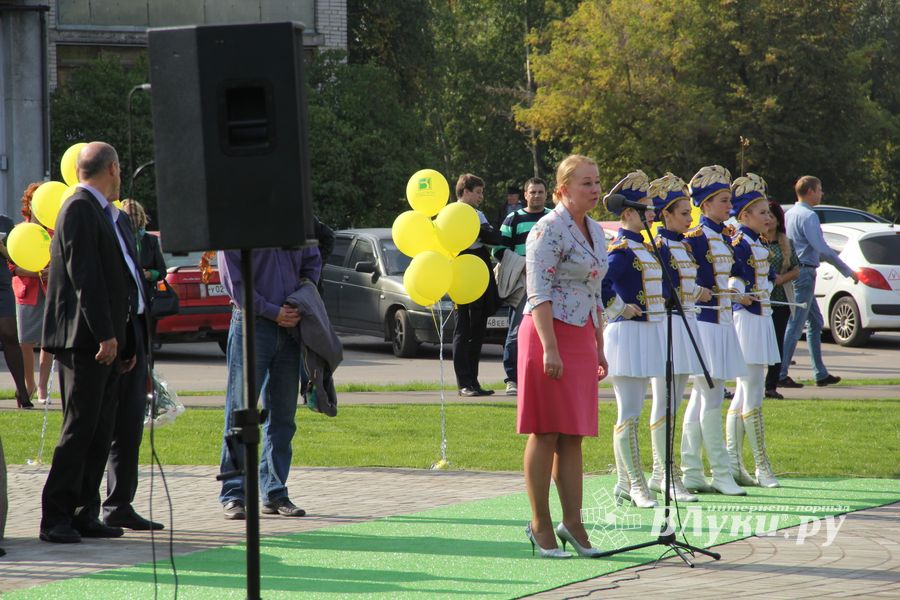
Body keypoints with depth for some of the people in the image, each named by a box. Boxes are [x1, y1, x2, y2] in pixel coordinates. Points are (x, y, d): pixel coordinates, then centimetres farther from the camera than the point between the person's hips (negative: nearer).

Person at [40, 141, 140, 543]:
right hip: (84, 341, -10)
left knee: (100, 433, 8)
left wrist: (123, 340, 20)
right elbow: (84, 276, -18)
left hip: (105, 340, 10)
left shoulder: (97, 211, 20)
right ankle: (56, 517, -7)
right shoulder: (80, 209, -10)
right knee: (80, 429, -10)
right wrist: (105, 334, -21)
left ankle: (79, 513, 11)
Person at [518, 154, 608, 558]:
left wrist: (599, 346, 19)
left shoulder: (595, 232, 15)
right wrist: (550, 348, -22)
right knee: (546, 433, -4)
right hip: (549, 333, -8)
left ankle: (572, 521, 10)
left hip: (581, 338, 8)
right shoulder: (549, 230, -12)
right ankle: (540, 525, 1)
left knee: (573, 435, 8)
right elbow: (539, 293, -17)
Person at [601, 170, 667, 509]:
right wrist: (620, 309, -20)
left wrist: (661, 303, 16)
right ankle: (637, 486, -5)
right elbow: (598, 283, -30)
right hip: (629, 333, -10)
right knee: (629, 415, -6)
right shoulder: (621, 250, -15)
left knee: (631, 413, 12)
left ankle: (624, 484, 17)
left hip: (649, 333, 10)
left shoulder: (646, 247, 14)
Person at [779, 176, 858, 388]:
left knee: (815, 323, 14)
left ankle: (820, 373, 16)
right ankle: (780, 375, -8)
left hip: (794, 273, 9)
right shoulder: (808, 216, -15)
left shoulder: (789, 214, 13)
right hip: (804, 273, -9)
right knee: (795, 326, -7)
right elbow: (822, 249, -20)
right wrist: (848, 271, -15)